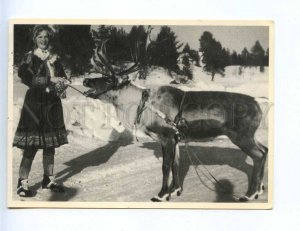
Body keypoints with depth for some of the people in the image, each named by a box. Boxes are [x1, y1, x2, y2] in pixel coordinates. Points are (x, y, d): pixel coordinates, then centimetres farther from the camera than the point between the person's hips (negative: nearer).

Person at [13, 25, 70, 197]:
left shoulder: (55, 58, 12)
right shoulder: (30, 57, -1)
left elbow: (63, 79, 12)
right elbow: (27, 78, -15)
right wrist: (50, 81, -19)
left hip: (52, 105, 5)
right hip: (35, 104, -5)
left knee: (50, 144, 9)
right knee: (31, 146, -9)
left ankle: (49, 179, 19)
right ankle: (22, 183, -5)